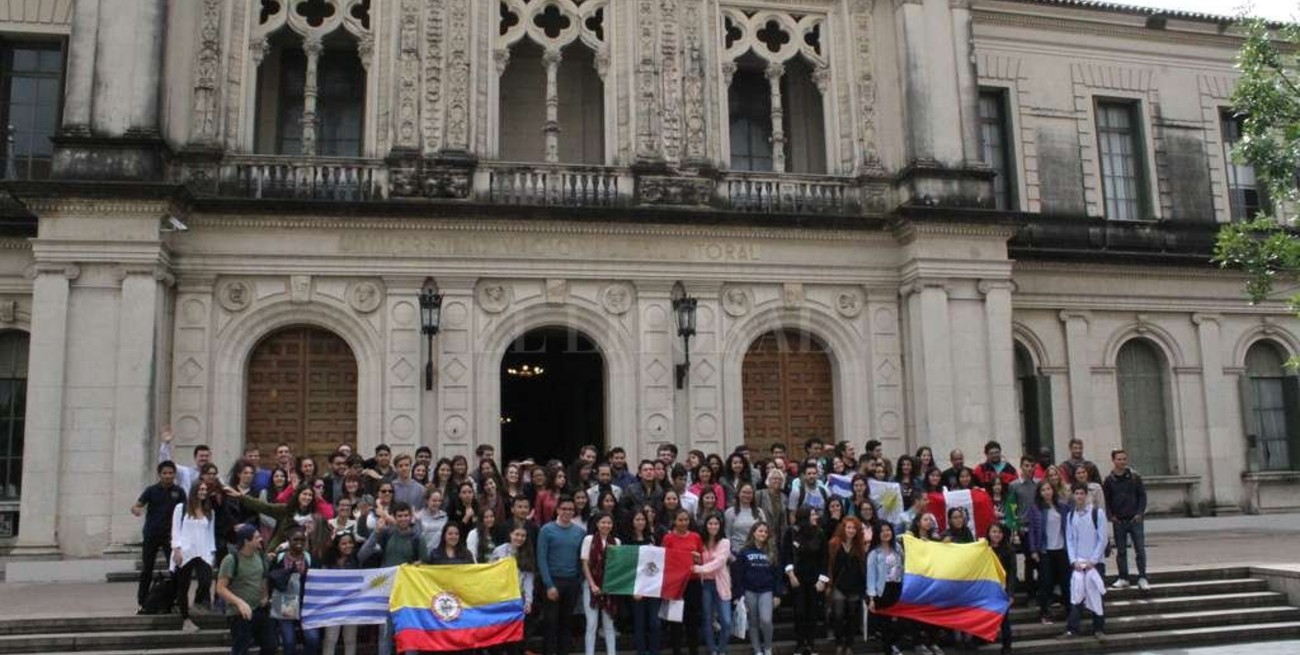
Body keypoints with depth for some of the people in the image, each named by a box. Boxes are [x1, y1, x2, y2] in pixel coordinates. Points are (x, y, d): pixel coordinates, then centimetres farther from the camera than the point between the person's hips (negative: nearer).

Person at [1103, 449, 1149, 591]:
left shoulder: (1135, 477, 0)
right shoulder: (1109, 480, 1)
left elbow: (1142, 495, 2)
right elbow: (1106, 500, 5)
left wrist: (1140, 513, -6)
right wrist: (1111, 515, -4)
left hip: (1135, 520, -1)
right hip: (1119, 521, 1)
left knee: (1140, 549, -2)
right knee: (1120, 551, 7)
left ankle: (1142, 578, 6)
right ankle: (1123, 578, 16)